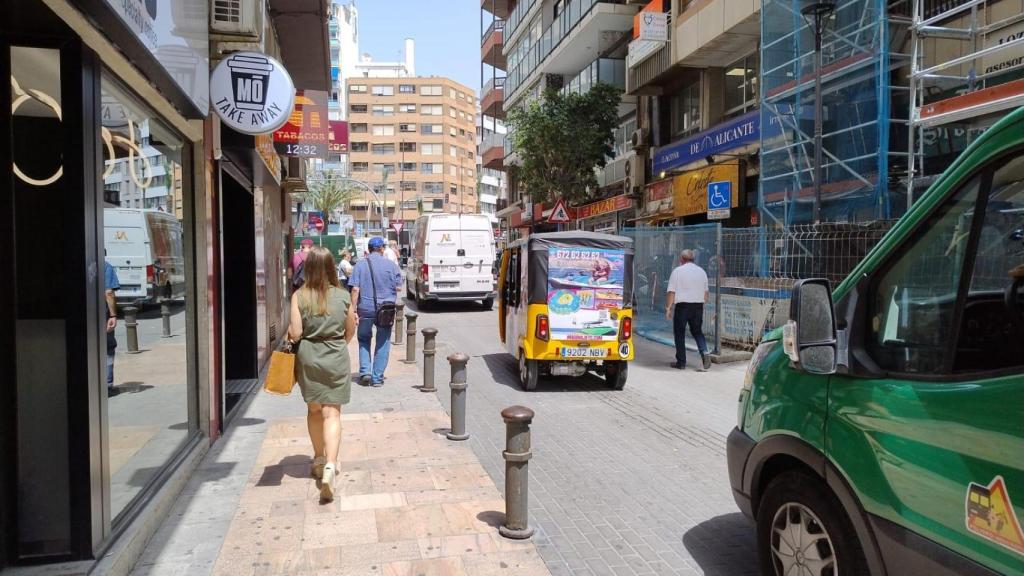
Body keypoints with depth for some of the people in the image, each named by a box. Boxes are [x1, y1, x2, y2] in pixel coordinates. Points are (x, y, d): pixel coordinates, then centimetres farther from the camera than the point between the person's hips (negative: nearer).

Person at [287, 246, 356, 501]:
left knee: (314, 410, 20)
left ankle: (319, 459, 33)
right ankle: (330, 465, -18)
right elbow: (350, 333, 3)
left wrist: (289, 331, 10)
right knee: (332, 414, 0)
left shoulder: (299, 296, -8)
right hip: (336, 358, -1)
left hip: (308, 358, 1)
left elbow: (295, 333, -11)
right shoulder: (343, 296, -4)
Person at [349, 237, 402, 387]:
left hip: (365, 308, 1)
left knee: (364, 340, 19)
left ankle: (365, 371, 8)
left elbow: (355, 289, -6)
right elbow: (398, 288, 2)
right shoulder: (391, 265, -2)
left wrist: (353, 310, -3)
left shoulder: (360, 264, -2)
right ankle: (377, 377, 11)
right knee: (382, 343, 9)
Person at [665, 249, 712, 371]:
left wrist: (668, 308, -3)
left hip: (682, 305, -4)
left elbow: (671, 292, -8)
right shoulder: (702, 271, 11)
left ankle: (681, 362, 8)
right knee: (697, 331, 16)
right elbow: (705, 292, 17)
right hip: (698, 306, 4)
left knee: (679, 333, 6)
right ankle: (704, 353, -7)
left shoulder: (677, 271, -5)